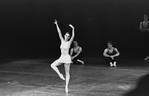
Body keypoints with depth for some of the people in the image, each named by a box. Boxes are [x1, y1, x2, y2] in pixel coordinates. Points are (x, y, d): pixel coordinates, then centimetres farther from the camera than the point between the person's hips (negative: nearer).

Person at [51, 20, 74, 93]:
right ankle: (60, 74, -1)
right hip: (61, 57, 5)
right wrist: (56, 25, -2)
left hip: (67, 58, -5)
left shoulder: (69, 42, -6)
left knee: (67, 73, 0)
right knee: (53, 65, -5)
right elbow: (59, 32, 1)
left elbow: (73, 36, -20)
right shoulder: (62, 40, 5)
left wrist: (73, 29, -30)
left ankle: (66, 86, 2)